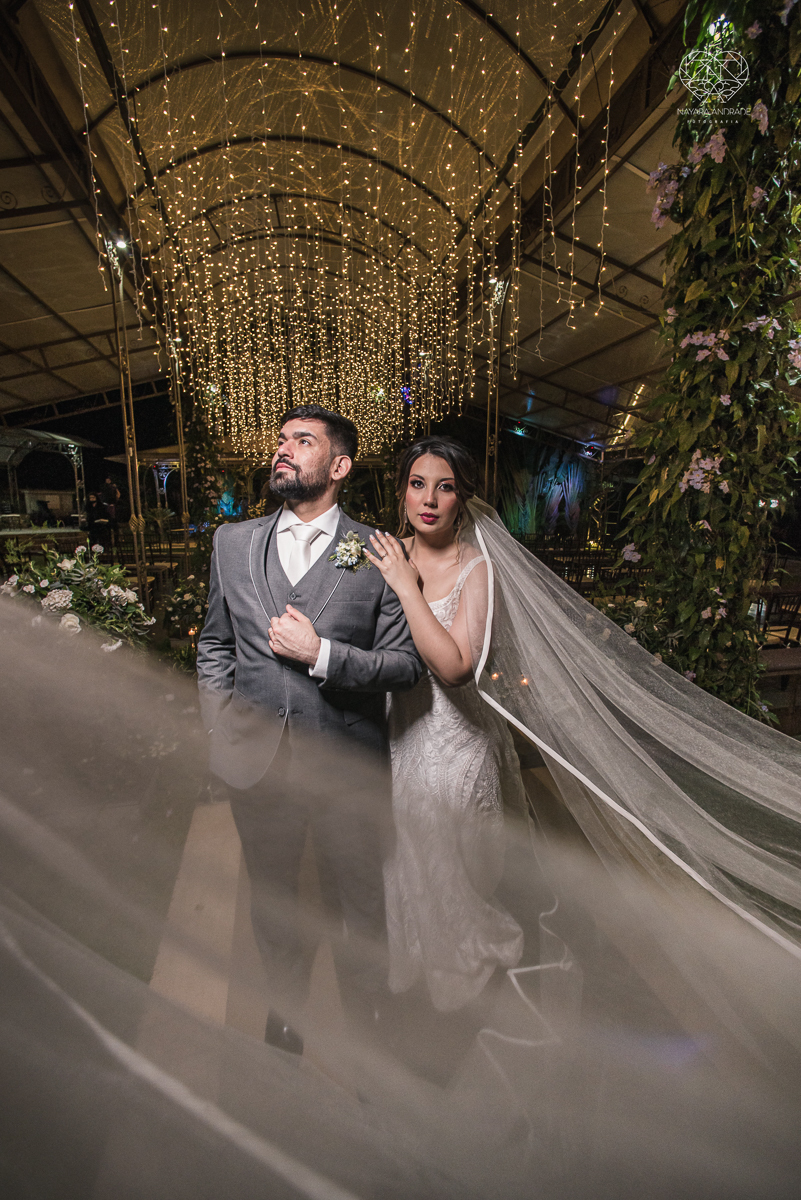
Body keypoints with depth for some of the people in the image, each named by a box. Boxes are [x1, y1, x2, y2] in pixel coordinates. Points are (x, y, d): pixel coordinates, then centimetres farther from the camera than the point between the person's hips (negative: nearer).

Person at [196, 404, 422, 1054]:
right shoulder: (233, 542, 3)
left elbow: (406, 664, -10)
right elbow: (214, 641, 11)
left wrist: (320, 653, -21)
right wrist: (217, 710, -1)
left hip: (349, 765, -3)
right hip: (256, 760, 4)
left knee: (359, 902, 20)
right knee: (271, 897, 27)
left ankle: (365, 1011, 52)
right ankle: (287, 1000, 59)